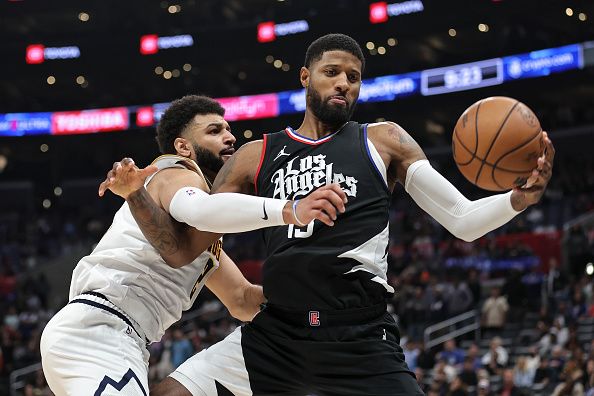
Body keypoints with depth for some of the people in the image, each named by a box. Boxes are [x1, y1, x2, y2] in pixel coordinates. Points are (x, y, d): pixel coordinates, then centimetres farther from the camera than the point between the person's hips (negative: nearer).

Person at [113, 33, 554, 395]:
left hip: (361, 343, -2)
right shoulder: (256, 157, 12)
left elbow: (463, 220, 3)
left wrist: (518, 199, -17)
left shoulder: (384, 141, 8)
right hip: (273, 335, 2)